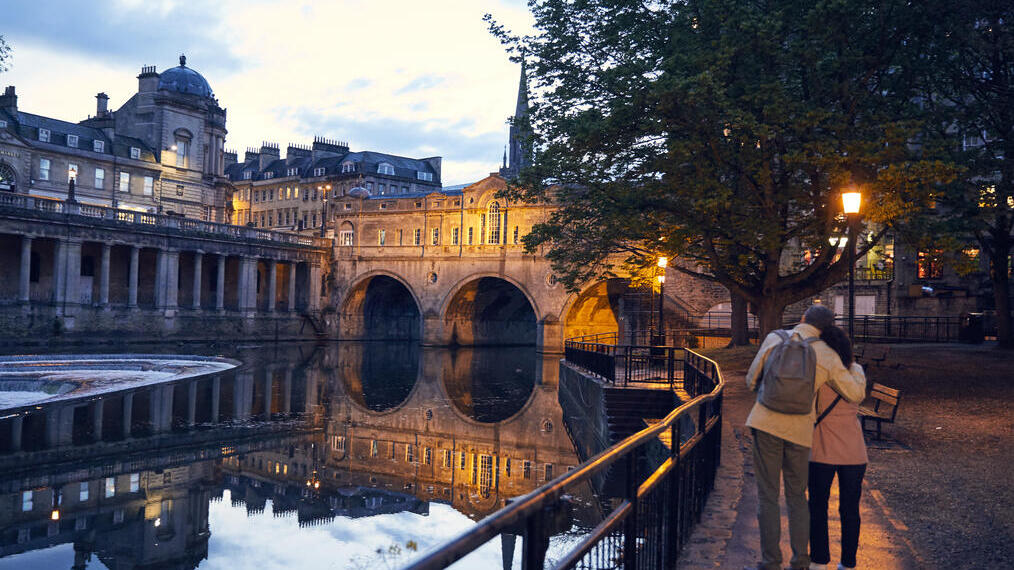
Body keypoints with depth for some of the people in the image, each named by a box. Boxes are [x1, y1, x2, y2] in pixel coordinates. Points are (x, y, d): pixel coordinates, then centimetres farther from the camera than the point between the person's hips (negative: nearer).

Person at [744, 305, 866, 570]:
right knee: (797, 496, 16)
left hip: (767, 422, -1)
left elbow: (752, 380, 6)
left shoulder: (774, 338, 1)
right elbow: (856, 394, 8)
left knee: (767, 495, 4)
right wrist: (856, 370, 27)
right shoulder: (828, 355, 2)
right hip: (800, 429, 2)